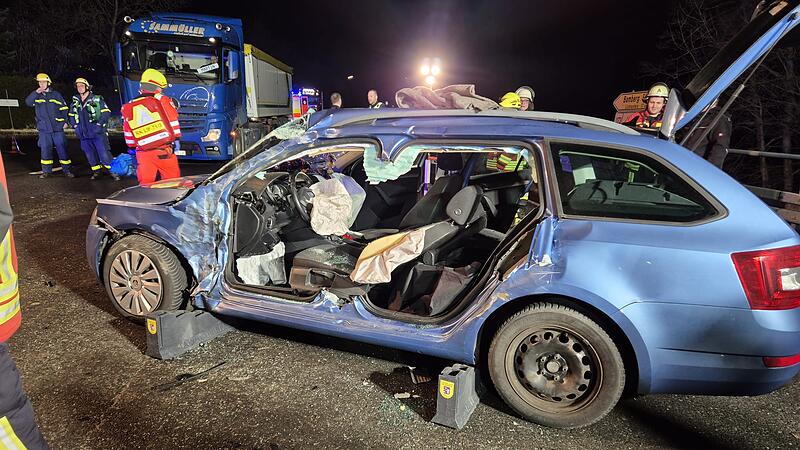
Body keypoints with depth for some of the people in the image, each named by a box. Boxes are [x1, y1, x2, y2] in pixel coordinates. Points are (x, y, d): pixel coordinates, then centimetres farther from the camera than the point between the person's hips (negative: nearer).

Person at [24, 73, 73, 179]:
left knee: (62, 148, 0)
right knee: (45, 149, 3)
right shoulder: (36, 96, 9)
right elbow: (28, 102, -7)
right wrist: (36, 93, -17)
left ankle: (66, 169, 7)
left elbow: (64, 108, 8)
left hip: (57, 127, -1)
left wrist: (65, 121, 0)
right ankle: (47, 170, 11)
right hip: (44, 128, 2)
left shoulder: (55, 94, 6)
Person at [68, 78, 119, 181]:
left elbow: (106, 113, -5)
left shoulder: (97, 99, -1)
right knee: (90, 155, 10)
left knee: (104, 154, -9)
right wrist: (75, 126, 11)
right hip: (84, 135, 5)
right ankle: (96, 171, 20)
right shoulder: (75, 102, 14)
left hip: (98, 133, -5)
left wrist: (100, 124, -14)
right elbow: (71, 116, 26)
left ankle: (112, 171, -2)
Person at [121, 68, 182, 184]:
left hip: (143, 154, 3)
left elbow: (128, 134, 15)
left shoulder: (128, 108, 12)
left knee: (145, 184, 8)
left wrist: (133, 148, 25)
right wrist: (176, 139, 9)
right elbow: (172, 121, 0)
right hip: (164, 151, -3)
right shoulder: (162, 100, 0)